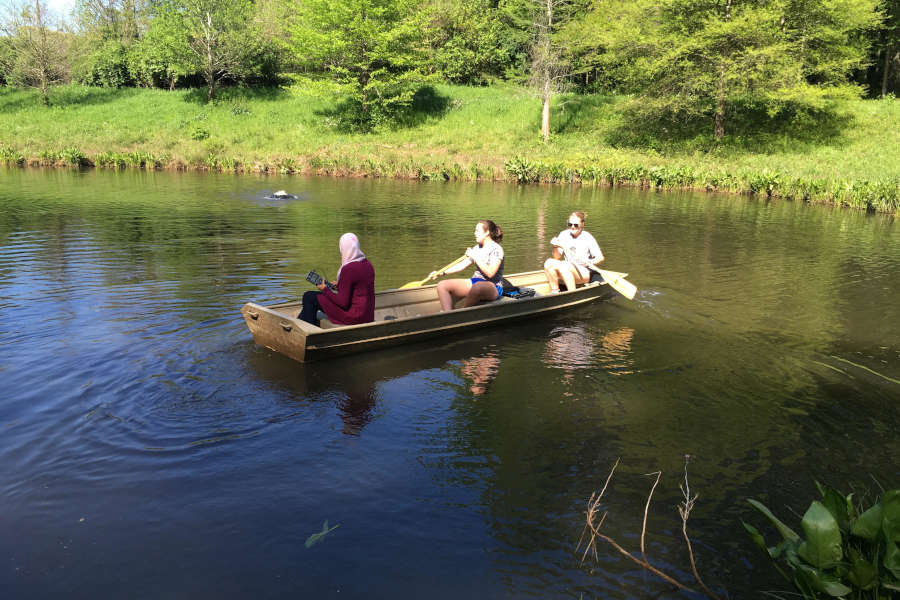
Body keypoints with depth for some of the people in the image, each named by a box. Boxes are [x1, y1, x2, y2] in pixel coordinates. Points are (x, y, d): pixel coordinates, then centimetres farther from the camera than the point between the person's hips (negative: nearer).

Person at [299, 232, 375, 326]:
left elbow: (343, 303, -20)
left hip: (354, 316, -9)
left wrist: (325, 289, -6)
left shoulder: (348, 269, -22)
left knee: (309, 297, 3)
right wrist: (340, 285, 18)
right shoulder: (367, 263, 5)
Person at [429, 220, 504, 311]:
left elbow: (490, 273, -21)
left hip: (493, 287, -8)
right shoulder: (477, 248, 15)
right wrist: (442, 273, 8)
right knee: (442, 285, -7)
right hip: (475, 282, 8)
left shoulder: (496, 249, -10)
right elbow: (463, 264, 15)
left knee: (477, 287, -45)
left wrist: (475, 257, -16)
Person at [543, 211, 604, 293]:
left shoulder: (587, 238, -7)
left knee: (563, 266, -32)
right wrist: (555, 247, -16)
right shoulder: (564, 235, 4)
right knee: (549, 263, -20)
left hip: (584, 272, -5)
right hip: (567, 269, 5)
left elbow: (600, 258, -9)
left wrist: (589, 262, -27)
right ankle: (554, 291, -10)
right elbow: (557, 257, 3)